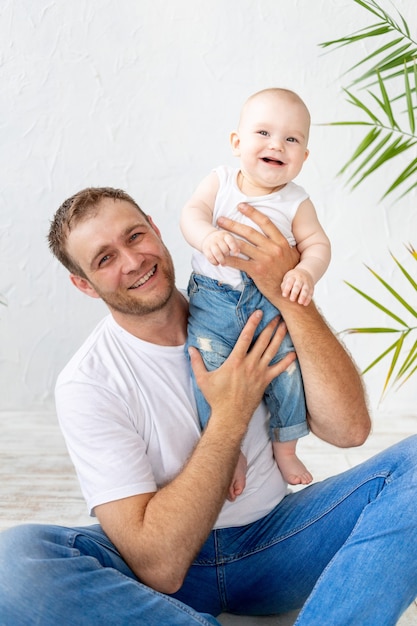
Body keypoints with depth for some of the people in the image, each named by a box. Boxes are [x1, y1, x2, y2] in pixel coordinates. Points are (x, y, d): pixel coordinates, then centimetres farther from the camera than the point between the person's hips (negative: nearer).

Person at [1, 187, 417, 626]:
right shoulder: (86, 384, -14)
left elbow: (349, 430, -16)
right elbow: (159, 568, -21)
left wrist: (291, 296, -22)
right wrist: (230, 416, -20)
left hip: (272, 539, 2)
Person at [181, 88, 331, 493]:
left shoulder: (296, 203, 1)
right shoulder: (219, 182, 0)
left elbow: (317, 244, -6)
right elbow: (191, 213, -13)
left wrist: (305, 273, -28)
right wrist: (207, 236, -37)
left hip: (271, 302, 1)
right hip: (212, 301, -1)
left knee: (289, 368, -11)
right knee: (209, 371, -17)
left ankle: (285, 447, 16)